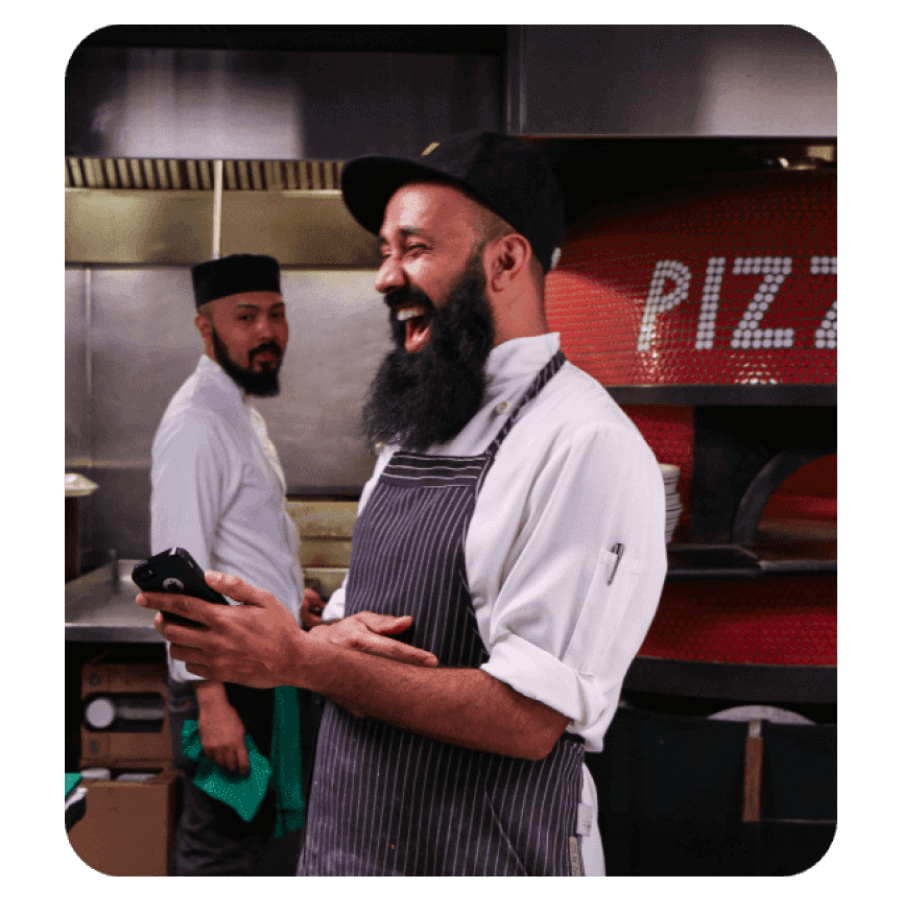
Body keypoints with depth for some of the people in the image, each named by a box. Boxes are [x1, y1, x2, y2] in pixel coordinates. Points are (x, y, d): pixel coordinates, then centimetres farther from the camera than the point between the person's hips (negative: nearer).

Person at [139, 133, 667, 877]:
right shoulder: (412, 433, 8)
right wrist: (330, 640, -11)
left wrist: (298, 660, -24)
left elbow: (528, 719, -23)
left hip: (478, 855, -7)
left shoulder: (587, 445, -20)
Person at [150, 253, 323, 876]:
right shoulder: (195, 425, -20)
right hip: (225, 675, -10)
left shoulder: (241, 411, 13)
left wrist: (288, 593, 26)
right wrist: (210, 700, -26)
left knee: (255, 830, 22)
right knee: (222, 849, 3)